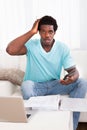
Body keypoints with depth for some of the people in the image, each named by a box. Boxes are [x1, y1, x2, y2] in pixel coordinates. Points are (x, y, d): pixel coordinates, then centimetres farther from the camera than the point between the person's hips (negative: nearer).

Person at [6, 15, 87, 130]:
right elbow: (10, 50, -29)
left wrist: (72, 77, -34)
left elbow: (73, 70, -8)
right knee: (26, 85, -38)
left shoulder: (63, 48, -5)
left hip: (54, 85, 3)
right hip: (35, 86, -2)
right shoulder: (31, 45, -11)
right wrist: (32, 32, -26)